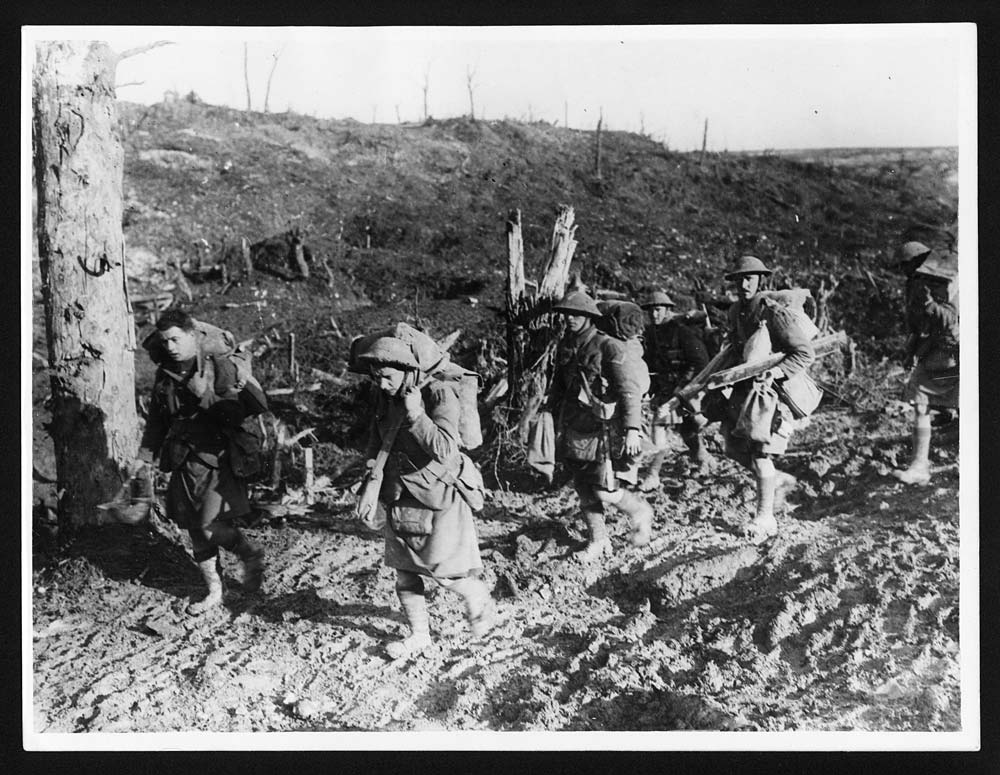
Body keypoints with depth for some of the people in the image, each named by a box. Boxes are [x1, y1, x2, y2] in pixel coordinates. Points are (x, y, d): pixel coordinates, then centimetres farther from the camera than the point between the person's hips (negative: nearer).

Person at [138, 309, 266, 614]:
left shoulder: (220, 367, -11)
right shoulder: (165, 374, 7)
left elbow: (237, 415, -17)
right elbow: (156, 419, 18)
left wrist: (205, 396, -26)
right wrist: (145, 457, 15)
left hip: (217, 458, -6)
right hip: (184, 460, 6)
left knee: (211, 527, -13)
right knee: (195, 529, 10)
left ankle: (251, 556, 16)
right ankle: (214, 590, 24)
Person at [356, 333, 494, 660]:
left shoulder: (439, 395, -19)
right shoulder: (384, 398, 1)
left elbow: (444, 450, -29)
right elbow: (376, 441, 16)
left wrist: (415, 415, -32)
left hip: (438, 495, -6)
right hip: (400, 496, 6)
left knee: (442, 569, 0)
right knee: (405, 571, 11)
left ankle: (480, 602, 30)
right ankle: (419, 636, 27)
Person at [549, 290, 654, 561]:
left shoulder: (609, 348, -13)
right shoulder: (564, 347, 9)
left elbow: (630, 389, -17)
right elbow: (558, 385, 22)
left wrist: (632, 428, -24)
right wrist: (552, 415, 22)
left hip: (603, 429, -6)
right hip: (574, 430, 7)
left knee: (603, 490, -7)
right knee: (583, 489, 9)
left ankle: (641, 511, 21)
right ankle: (597, 541, 25)